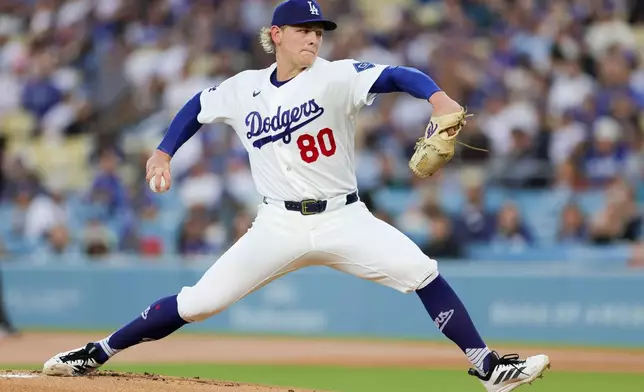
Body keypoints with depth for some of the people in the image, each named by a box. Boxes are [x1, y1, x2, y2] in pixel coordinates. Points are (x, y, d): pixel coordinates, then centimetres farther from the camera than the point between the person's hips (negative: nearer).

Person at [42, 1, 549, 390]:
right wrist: (164, 153, 14)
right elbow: (197, 107, 23)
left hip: (343, 220, -1)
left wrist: (436, 96, -43)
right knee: (200, 301, -4)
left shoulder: (335, 78, -8)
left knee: (422, 272, -20)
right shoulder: (242, 89, 2)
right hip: (279, 226, 1)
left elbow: (394, 75, -24)